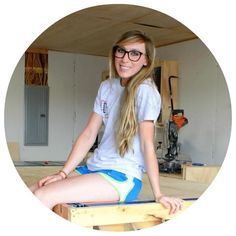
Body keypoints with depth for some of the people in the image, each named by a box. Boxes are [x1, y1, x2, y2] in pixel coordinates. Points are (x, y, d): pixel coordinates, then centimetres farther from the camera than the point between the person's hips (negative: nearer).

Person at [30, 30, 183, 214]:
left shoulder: (145, 90, -11)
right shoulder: (106, 87, 10)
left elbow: (147, 144, -14)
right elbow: (89, 134, 8)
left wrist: (158, 195, -15)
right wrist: (63, 173, 1)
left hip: (123, 178, -7)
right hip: (94, 168, 7)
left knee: (43, 196, -22)